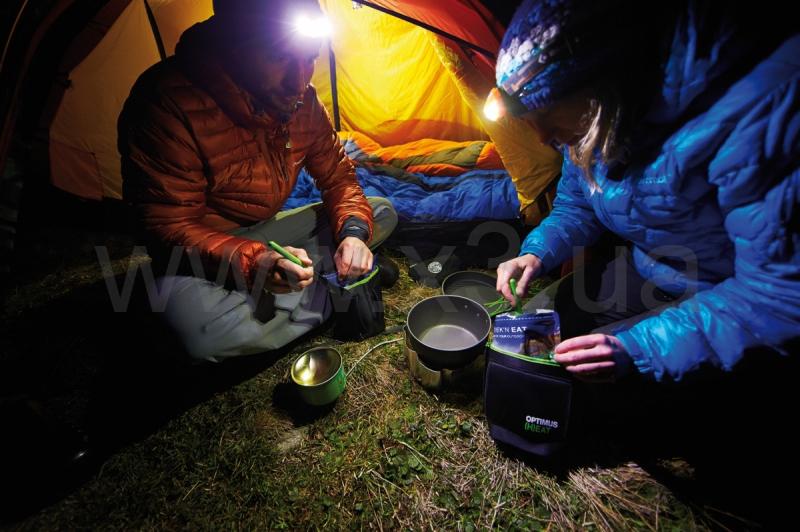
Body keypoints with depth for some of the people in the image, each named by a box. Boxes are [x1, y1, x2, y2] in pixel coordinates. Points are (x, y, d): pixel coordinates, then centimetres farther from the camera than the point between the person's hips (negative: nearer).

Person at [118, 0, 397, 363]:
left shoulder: (303, 102, -8)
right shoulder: (169, 103, -25)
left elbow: (338, 177, -2)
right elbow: (169, 226, -23)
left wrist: (352, 232, -23)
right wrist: (252, 261, -42)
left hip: (267, 231, 5)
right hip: (201, 250, -4)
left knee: (381, 214, -3)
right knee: (206, 334, -38)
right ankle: (331, 297, -13)